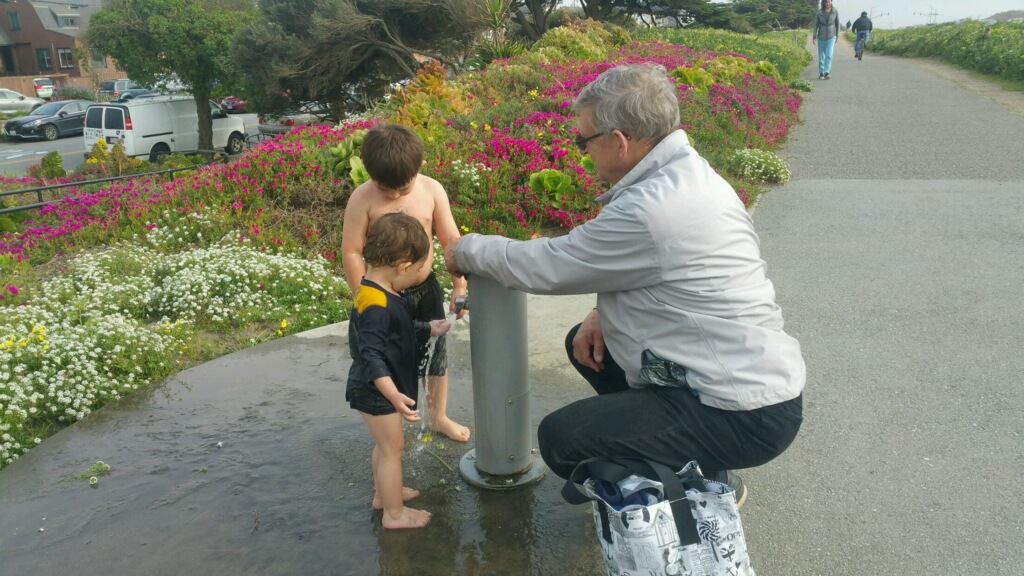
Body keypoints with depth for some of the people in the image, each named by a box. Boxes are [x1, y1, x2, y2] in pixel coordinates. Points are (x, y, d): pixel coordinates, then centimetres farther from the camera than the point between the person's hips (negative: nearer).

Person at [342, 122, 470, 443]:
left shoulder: (432, 190, -9)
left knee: (436, 354, 17)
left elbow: (450, 239, -3)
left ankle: (438, 417, 39)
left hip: (426, 287, 4)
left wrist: (459, 286, -5)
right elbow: (351, 252, -15)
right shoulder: (362, 199, -18)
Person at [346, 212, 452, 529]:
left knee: (387, 444, 24)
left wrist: (429, 331, 16)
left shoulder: (383, 293, 3)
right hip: (375, 392, -10)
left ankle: (383, 493, 43)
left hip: (379, 392, 10)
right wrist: (394, 395, -34)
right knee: (392, 448, 3)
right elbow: (371, 355, -31)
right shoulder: (375, 305, -29)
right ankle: (394, 513, 17)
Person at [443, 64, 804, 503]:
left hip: (744, 416, -10)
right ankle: (679, 459, 21)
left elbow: (547, 267, -15)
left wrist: (466, 249, 1)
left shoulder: (649, 210, -27)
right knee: (584, 342, 17)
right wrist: (604, 312, 2)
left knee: (560, 439, -11)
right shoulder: (690, 172, 4)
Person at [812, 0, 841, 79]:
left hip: (831, 37, -1)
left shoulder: (835, 11, -5)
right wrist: (814, 37, -12)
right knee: (821, 56, 5)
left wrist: (837, 36, 7)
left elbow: (837, 23, 4)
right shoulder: (819, 12, -7)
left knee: (828, 55, -17)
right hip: (821, 37, 1)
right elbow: (816, 25, -5)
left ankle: (827, 73, -22)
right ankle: (821, 73, 19)